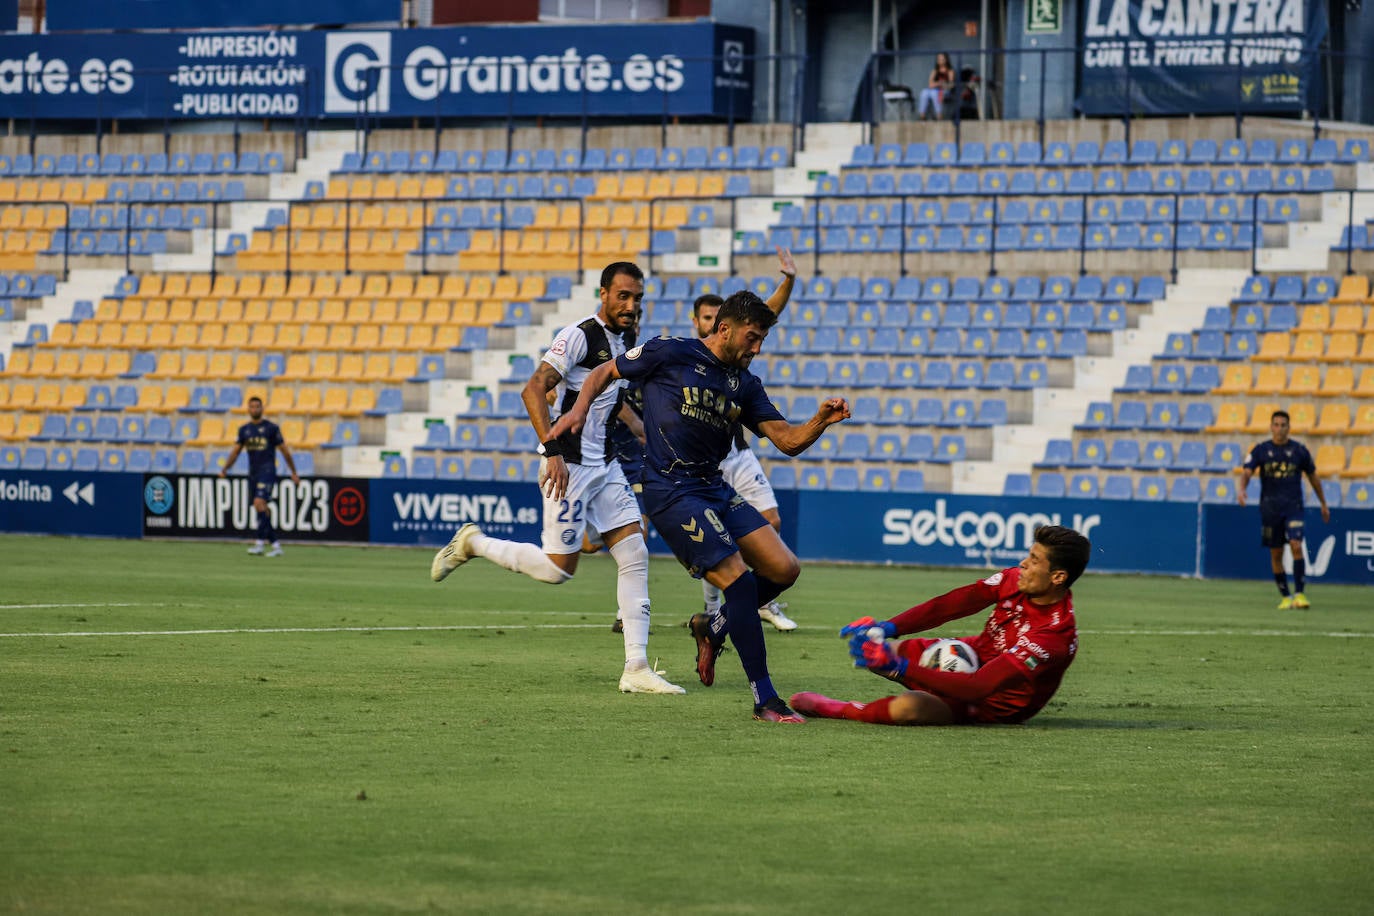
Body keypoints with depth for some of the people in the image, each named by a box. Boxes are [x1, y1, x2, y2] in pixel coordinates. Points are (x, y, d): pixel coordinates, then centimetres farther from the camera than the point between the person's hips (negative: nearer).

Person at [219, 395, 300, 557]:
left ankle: (259, 544, -23)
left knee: (259, 503, -21)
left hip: (267, 471, -6)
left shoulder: (271, 428, -3)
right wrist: (225, 469, 1)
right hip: (253, 473, 6)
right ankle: (275, 546, 13)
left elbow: (284, 451, 3)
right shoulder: (244, 430, 11)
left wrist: (294, 472, 6)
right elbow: (236, 451, 15)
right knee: (263, 509, 5)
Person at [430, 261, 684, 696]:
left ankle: (636, 668, -2)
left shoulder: (621, 342, 12)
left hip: (605, 467, 8)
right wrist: (553, 450, -27)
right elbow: (533, 390, -21)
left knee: (635, 555, -1)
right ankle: (473, 543, 15)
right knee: (558, 568, -7)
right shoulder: (579, 335, -14)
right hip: (570, 466, -8)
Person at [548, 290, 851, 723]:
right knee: (739, 580, -18)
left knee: (784, 569, -4)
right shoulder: (669, 353, -3)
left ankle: (714, 626, 22)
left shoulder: (745, 384, 13)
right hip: (672, 492, -7)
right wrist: (580, 409, -9)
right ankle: (764, 699, -12)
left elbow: (788, 440, 9)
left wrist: (822, 420, -10)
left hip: (716, 489, 7)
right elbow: (605, 373, 8)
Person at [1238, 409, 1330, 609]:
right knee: (1276, 554, 4)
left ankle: (1299, 593, -16)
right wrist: (1241, 489, -30)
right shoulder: (1261, 450, 3)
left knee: (1296, 546, -18)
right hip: (1269, 508, 1)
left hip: (1293, 506, -1)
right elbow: (1246, 472, -8)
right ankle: (1285, 597, 15)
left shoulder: (1299, 450, 4)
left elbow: (1313, 477, 14)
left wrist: (1323, 504, 19)